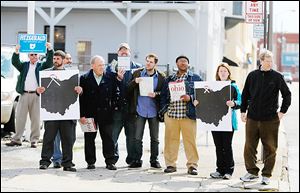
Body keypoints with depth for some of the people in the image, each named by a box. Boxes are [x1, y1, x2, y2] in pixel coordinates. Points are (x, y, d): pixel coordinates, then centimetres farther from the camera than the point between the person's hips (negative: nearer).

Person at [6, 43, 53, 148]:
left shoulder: (41, 66, 9)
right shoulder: (24, 65, 14)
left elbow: (50, 62, -6)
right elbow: (15, 62, -1)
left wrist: (49, 49, -20)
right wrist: (16, 51, -19)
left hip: (36, 95, -2)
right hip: (24, 95, 2)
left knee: (35, 118, 0)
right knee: (20, 117, 4)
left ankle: (34, 140, 6)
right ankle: (17, 139, 9)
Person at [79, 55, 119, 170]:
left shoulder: (110, 78, 2)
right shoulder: (84, 79, -2)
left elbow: (114, 95, 7)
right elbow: (81, 98, -4)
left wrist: (112, 108, -1)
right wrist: (82, 115, -8)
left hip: (105, 114, 1)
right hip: (89, 114, -1)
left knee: (108, 138, 2)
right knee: (89, 138, 6)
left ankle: (110, 161, 7)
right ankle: (90, 162, 16)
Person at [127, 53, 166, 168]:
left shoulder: (161, 77, 2)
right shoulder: (137, 73, 4)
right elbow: (129, 89, 2)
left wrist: (156, 94, -17)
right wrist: (135, 82, -17)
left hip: (153, 111, 0)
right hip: (140, 110, 0)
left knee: (155, 138, 6)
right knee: (137, 137, -1)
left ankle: (154, 160, 16)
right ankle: (137, 160, 7)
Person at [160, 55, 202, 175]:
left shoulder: (195, 78, 10)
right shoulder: (169, 79, 18)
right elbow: (163, 95, 18)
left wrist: (190, 98, -11)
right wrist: (163, 110, 6)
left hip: (188, 115, -2)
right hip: (171, 113, 3)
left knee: (190, 140, -4)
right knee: (171, 139, 2)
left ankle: (192, 165, 2)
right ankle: (170, 164, 10)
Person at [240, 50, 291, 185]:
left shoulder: (277, 77, -1)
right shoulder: (252, 76, 5)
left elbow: (287, 95, 7)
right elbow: (245, 94, 14)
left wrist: (282, 111, 1)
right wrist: (243, 111, 9)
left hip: (270, 119, -2)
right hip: (252, 118, 2)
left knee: (270, 148, 2)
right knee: (249, 147, 5)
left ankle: (266, 174, 13)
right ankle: (252, 172, 18)